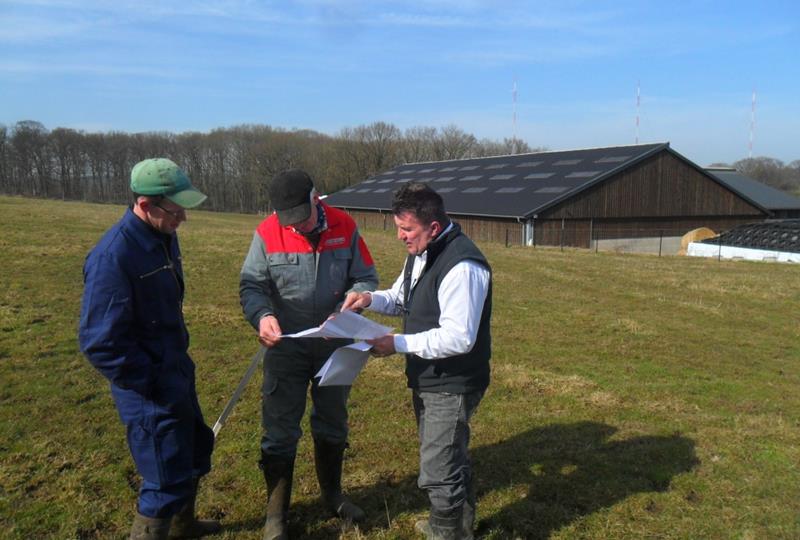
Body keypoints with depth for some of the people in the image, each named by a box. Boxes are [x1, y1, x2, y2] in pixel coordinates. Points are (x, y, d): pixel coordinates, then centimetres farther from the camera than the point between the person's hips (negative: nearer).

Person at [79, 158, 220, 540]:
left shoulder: (164, 237, 3)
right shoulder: (113, 255, -25)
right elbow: (100, 341, -24)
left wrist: (180, 363, 16)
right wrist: (148, 385, -18)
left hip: (177, 372, 9)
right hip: (150, 387, -9)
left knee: (196, 450, 25)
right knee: (169, 478, 1)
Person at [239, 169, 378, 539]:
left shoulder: (345, 227, -9)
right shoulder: (267, 233, -13)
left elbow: (366, 279, -4)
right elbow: (251, 284, -10)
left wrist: (345, 312, -22)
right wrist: (262, 315, -31)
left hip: (335, 345, 2)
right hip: (286, 346, -2)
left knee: (332, 422, 19)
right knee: (280, 429, 5)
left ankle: (332, 494, 42)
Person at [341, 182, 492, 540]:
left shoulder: (462, 266, -27)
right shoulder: (420, 253, 5)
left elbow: (458, 338, -29)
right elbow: (403, 299, 18)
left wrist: (398, 344, -26)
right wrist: (372, 299, -3)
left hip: (451, 386, -10)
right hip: (427, 379, 10)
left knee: (438, 470, -1)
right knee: (450, 457, 25)